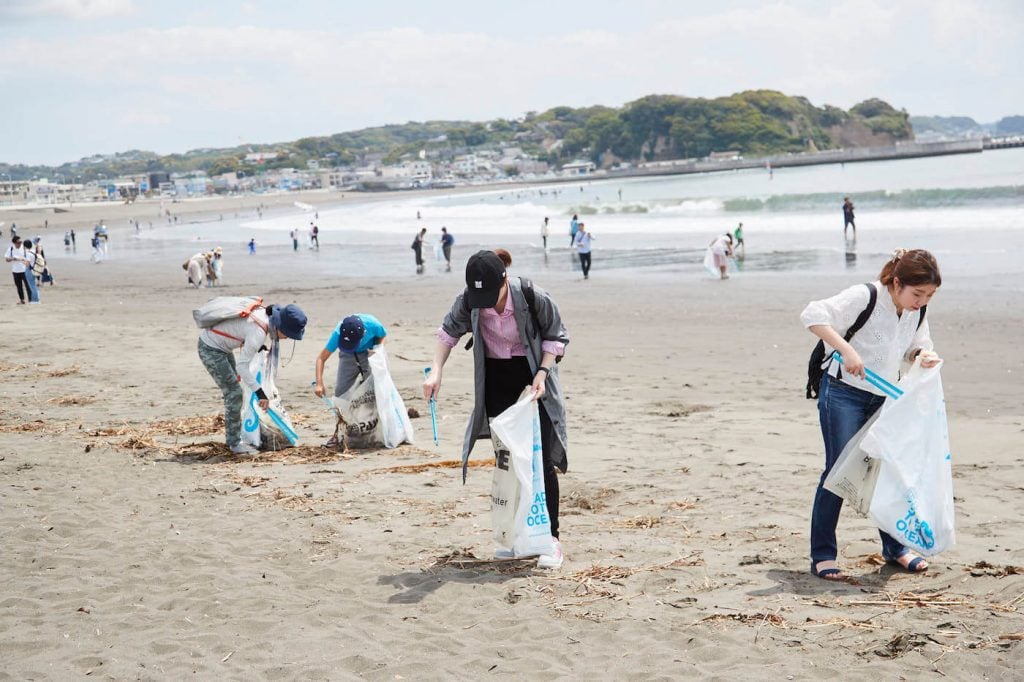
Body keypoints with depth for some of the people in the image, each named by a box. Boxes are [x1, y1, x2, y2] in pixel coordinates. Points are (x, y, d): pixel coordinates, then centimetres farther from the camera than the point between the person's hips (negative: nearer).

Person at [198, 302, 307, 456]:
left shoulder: (265, 314, -7)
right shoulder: (259, 332, -31)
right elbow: (242, 366, -29)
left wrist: (263, 346, 10)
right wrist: (260, 393, -28)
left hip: (220, 346, 10)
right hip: (210, 349, -10)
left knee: (233, 393, 15)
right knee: (234, 393, -8)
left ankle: (232, 438, 25)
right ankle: (235, 443, -1)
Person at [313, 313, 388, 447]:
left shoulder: (372, 325, -36)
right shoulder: (338, 333, -34)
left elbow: (383, 336, -9)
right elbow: (321, 358, -30)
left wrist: (376, 350, -28)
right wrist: (319, 383, -40)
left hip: (370, 355, -1)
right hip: (348, 357, 1)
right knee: (340, 391, -5)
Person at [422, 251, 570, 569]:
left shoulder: (536, 298, -24)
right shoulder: (468, 302, -17)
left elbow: (556, 336, -7)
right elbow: (449, 331, 2)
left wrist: (543, 372, -20)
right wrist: (436, 371, -10)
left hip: (533, 377, -3)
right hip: (495, 378, 3)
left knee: (541, 458, -8)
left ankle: (551, 539, -4)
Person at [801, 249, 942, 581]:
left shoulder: (917, 311, 0)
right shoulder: (864, 297, -22)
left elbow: (914, 345, 15)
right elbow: (813, 315, -30)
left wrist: (924, 355, -10)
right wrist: (846, 349, -39)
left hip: (883, 398, 7)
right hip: (843, 392, -7)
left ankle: (894, 548, 24)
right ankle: (822, 555, 0)